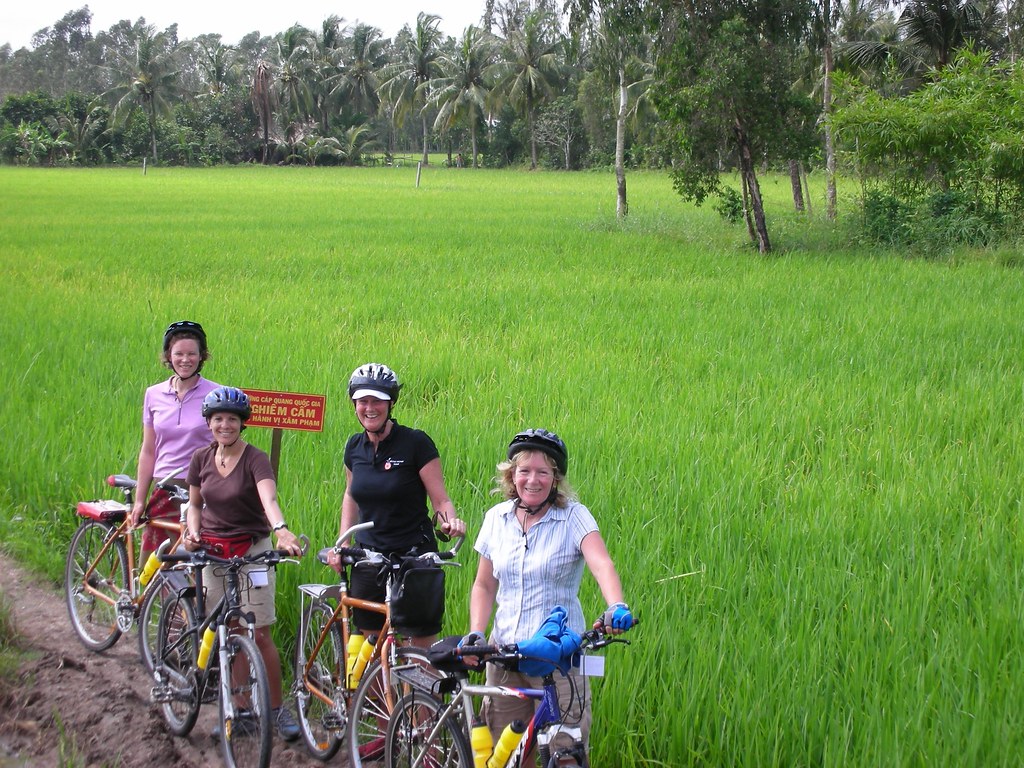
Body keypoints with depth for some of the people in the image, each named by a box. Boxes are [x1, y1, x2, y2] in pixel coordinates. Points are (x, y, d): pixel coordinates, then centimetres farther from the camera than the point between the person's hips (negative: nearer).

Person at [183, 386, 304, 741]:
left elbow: (269, 499, -30)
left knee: (258, 633, -5)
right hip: (211, 552, 4)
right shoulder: (201, 459, 3)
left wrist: (281, 529, -49)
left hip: (252, 552, -4)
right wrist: (192, 530, -4)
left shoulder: (255, 459, -12)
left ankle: (278, 708, 7)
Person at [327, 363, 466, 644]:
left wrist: (449, 521, -29)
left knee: (421, 647, -4)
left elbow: (441, 499, -8)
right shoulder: (354, 446, 7)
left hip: (414, 557, -5)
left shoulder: (416, 442, -9)